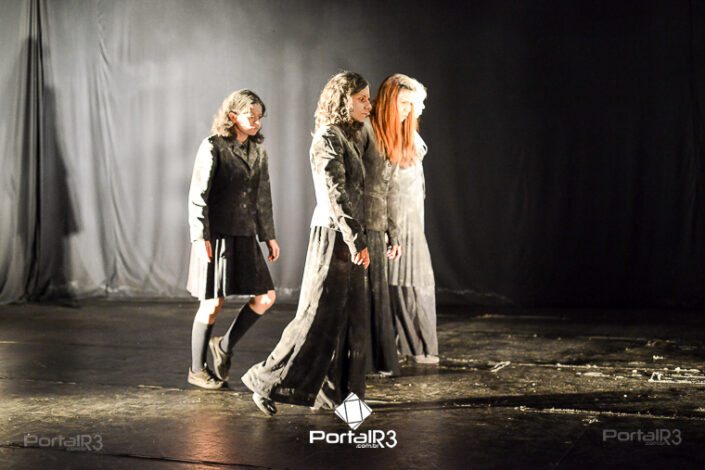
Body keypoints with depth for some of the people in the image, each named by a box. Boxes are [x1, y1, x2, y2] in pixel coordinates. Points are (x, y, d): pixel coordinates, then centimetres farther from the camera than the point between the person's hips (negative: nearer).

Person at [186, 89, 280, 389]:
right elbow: (197, 196, -11)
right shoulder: (213, 147, -8)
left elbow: (263, 196, 17)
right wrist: (200, 237, -17)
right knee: (213, 303, 0)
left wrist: (269, 235, 16)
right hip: (217, 236, -6)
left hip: (245, 237, 7)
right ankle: (197, 369, 16)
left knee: (266, 297, 2)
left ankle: (225, 346, 20)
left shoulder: (257, 150, 11)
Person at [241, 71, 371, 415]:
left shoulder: (344, 138, 16)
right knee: (319, 316, -6)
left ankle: (336, 392, 17)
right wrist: (357, 240, -22)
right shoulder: (328, 138, -12)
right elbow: (335, 194, -19)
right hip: (334, 235, -9)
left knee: (348, 319, 10)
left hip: (346, 236, 9)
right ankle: (269, 383, 2)